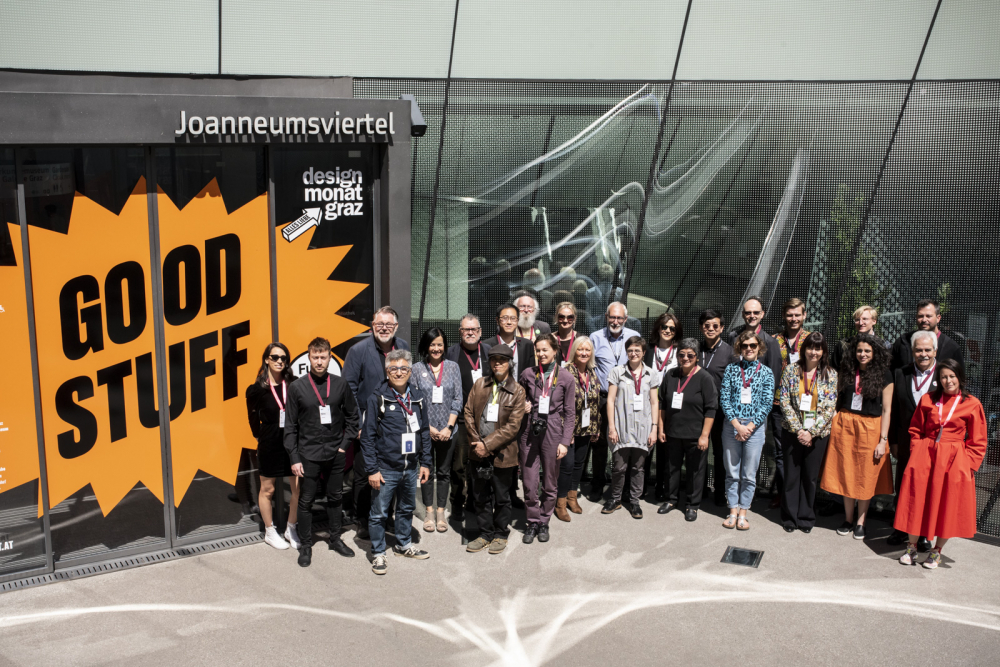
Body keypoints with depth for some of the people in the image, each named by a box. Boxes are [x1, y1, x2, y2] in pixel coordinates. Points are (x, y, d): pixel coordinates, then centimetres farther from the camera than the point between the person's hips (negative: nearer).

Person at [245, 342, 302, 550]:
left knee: (299, 488, 0)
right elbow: (253, 417, 7)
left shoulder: (293, 385, -3)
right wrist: (261, 437, 5)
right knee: (267, 489, 11)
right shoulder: (257, 389, -5)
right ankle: (270, 532, 27)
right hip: (270, 445, -1)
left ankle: (291, 529, 19)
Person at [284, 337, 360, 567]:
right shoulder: (297, 387, -5)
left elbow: (353, 417, 9)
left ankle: (336, 539, 31)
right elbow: (290, 426, -3)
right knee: (306, 501, 5)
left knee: (335, 497, 14)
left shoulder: (341, 385, 0)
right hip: (309, 455, -2)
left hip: (335, 454, 2)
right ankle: (305, 545, 20)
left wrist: (344, 444, 1)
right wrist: (294, 458, -6)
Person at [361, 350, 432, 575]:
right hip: (385, 469, -5)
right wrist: (372, 470, -12)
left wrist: (425, 463, 8)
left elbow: (425, 432, 11)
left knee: (407, 509, 20)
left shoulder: (418, 397, 3)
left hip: (410, 468, 5)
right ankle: (378, 553, 21)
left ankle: (404, 545, 39)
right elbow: (368, 436, -9)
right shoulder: (378, 398, -11)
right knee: (379, 513, 5)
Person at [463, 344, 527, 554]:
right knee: (481, 497, 13)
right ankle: (485, 534, 27)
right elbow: (468, 414, 3)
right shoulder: (479, 385, 6)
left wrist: (488, 444, -16)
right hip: (479, 452, 3)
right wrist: (477, 443, -8)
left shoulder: (517, 391, -6)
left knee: (501, 498, 10)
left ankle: (501, 534, 26)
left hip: (502, 453, -3)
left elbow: (513, 425, -12)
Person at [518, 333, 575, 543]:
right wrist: (523, 407, -4)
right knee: (529, 483, 3)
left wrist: (565, 441, -5)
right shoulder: (527, 374, 3)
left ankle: (544, 522, 25)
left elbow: (570, 413, 1)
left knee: (550, 484, 9)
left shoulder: (566, 377, -1)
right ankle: (532, 522, 21)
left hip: (552, 433, -1)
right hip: (530, 432, 1)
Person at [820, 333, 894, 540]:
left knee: (866, 476, 5)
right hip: (844, 425, 2)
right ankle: (848, 519, 21)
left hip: (870, 428, -2)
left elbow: (886, 410, -4)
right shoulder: (846, 370, 4)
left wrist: (883, 440, -7)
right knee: (846, 473, 7)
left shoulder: (883, 375, -3)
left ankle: (860, 522, 17)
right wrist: (834, 425, 3)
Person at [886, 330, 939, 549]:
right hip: (907, 445, 3)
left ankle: (925, 533, 23)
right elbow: (895, 410, 7)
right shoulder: (901, 374, 4)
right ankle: (901, 529, 29)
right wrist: (893, 441, 6)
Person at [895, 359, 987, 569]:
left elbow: (978, 442, 3)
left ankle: (937, 551, 16)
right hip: (925, 454, 1)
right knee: (916, 500, -2)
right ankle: (911, 547, 11)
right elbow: (915, 430, 14)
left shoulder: (972, 404, 0)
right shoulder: (928, 399, 6)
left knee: (947, 505, 0)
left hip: (954, 458, -1)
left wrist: (968, 465, -5)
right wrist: (917, 452, 2)